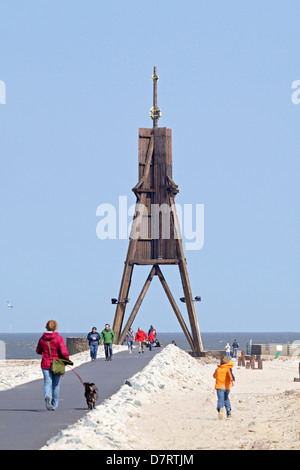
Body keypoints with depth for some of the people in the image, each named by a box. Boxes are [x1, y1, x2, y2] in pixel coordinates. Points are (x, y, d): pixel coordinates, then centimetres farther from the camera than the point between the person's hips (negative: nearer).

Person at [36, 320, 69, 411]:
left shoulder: (42, 339, -1)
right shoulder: (59, 338, -11)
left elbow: (38, 351, 12)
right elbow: (64, 352, -18)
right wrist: (66, 359, 0)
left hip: (45, 365, 1)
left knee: (47, 383, -1)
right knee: (56, 385, 12)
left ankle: (47, 396, -32)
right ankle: (54, 405, 18)